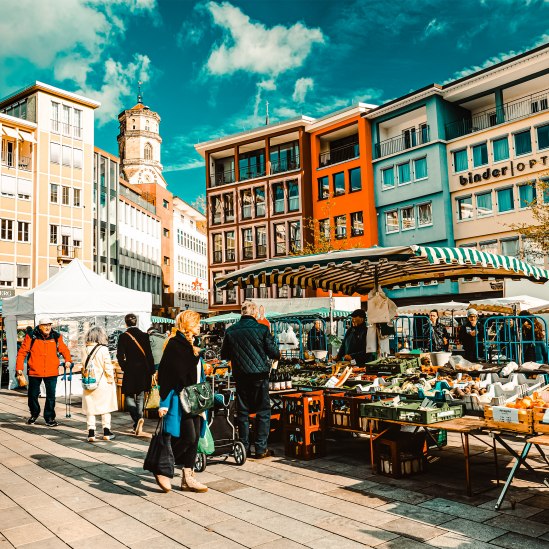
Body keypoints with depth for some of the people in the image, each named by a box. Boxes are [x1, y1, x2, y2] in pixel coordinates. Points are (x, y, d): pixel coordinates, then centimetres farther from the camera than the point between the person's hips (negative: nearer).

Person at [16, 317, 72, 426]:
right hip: (34, 372, 0)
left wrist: (68, 360, -5)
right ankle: (34, 414, 37)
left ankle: (49, 418, 15)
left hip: (52, 372, 0)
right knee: (33, 395, 14)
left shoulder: (56, 337, 2)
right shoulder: (31, 337, -4)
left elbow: (64, 349, 11)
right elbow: (22, 352, 0)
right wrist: (19, 367, -4)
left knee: (51, 396, 2)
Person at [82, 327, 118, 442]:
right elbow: (108, 367, -12)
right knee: (105, 408, 9)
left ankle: (91, 433, 9)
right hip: (103, 383, -3)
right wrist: (111, 380, 0)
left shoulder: (85, 350, -2)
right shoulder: (103, 349, -13)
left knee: (90, 408, 9)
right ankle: (106, 432, 15)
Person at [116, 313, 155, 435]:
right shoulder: (144, 336, 0)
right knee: (140, 397, 13)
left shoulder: (123, 336, -7)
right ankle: (137, 425, 13)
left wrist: (125, 368, 5)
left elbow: (120, 356, -10)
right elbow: (150, 355, 1)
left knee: (129, 396, 8)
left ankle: (138, 418, -17)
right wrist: (151, 371, 8)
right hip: (143, 371, 3)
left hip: (130, 371, -3)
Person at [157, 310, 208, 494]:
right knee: (188, 437, -12)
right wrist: (163, 403, -19)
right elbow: (165, 375, -15)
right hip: (179, 399, -9)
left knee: (194, 438, 7)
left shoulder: (192, 346, 16)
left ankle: (188, 478, 16)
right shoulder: (174, 344, -11)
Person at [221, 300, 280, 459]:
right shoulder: (262, 329, -10)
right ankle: (261, 449, 8)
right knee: (263, 411, 7)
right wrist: (277, 354, 16)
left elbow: (224, 355, 9)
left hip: (240, 376, 3)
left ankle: (244, 447, 17)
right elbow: (274, 352, -7)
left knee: (242, 411, 12)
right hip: (259, 375, -3)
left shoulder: (230, 331, 0)